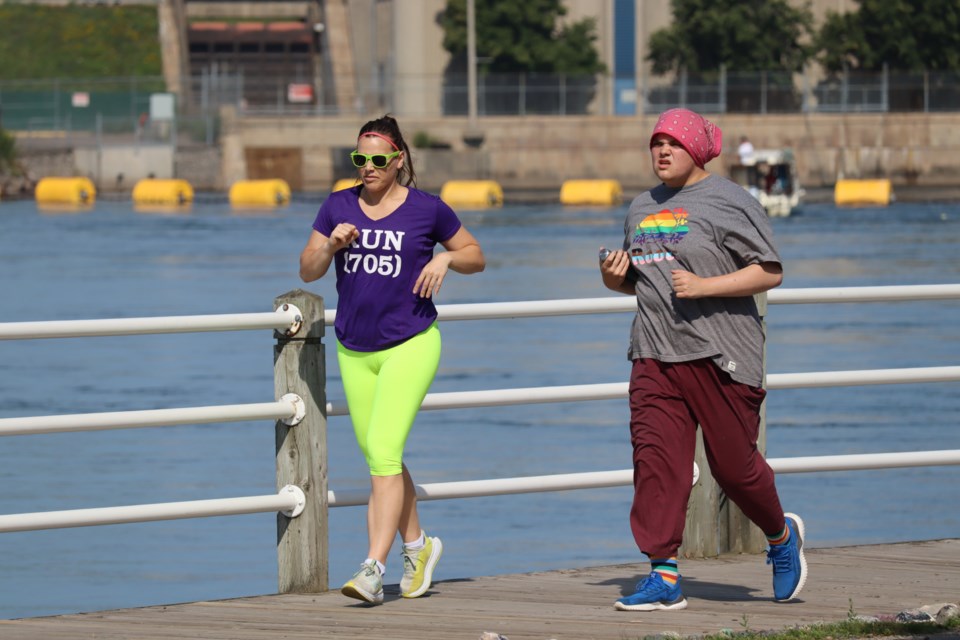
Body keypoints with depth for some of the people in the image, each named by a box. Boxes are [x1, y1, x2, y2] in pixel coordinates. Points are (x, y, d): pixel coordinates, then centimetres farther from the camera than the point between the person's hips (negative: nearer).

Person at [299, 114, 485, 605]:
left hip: (410, 345, -5)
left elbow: (476, 256, 8)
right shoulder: (339, 206, 5)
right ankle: (417, 546, 34)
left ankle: (373, 568, -19)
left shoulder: (426, 209, -3)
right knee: (378, 458, 13)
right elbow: (307, 271, 5)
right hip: (354, 351, 5)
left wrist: (446, 257, -13)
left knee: (384, 452, -17)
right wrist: (333, 244, -15)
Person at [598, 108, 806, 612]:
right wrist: (615, 279, 7)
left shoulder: (728, 202, -4)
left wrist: (704, 286, -18)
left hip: (720, 356, -6)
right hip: (655, 356, 6)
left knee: (733, 464, 1)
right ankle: (663, 576, -8)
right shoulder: (642, 208, 17)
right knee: (654, 458, -8)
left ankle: (782, 536, 30)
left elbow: (770, 273, -8)